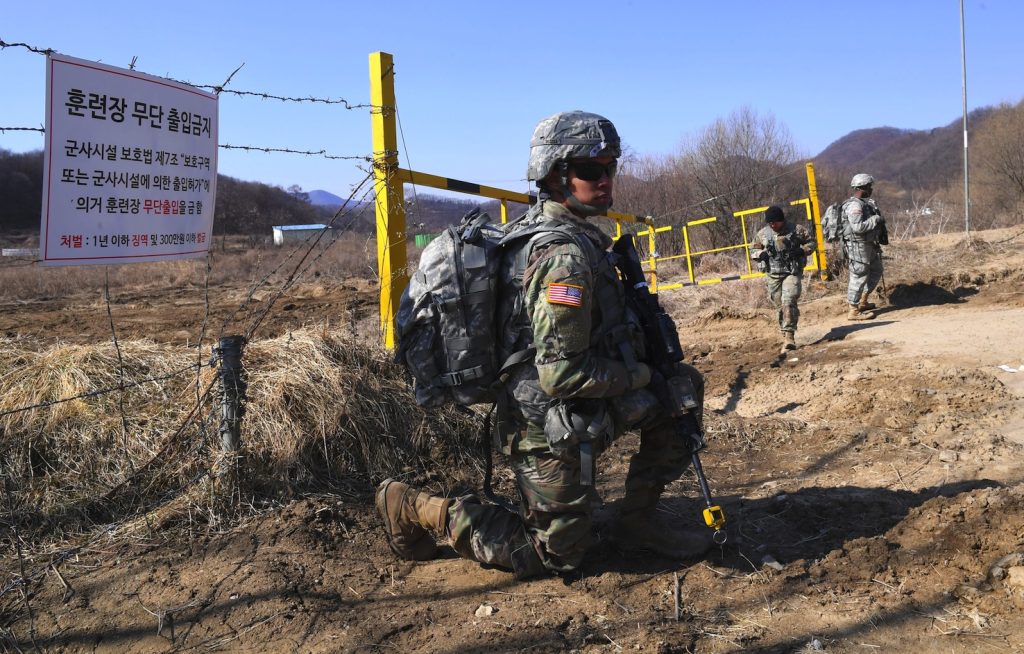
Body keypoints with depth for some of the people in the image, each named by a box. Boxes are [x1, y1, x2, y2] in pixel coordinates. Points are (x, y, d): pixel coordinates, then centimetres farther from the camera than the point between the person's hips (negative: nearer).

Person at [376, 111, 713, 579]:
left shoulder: (534, 228, 5)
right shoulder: (567, 254, -26)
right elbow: (561, 373, -29)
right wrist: (639, 375, -14)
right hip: (554, 430, -9)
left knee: (684, 383, 12)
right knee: (555, 556, 9)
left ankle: (637, 521, 18)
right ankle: (417, 509, 12)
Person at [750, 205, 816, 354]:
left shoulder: (796, 230, -3)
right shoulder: (763, 233, 4)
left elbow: (811, 242, 6)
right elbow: (753, 250, 14)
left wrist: (802, 250, -13)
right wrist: (761, 254, -7)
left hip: (792, 273, -3)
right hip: (773, 275, 3)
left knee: (788, 302, -19)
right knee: (779, 307, 7)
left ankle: (789, 336, -20)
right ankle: (786, 336, 21)